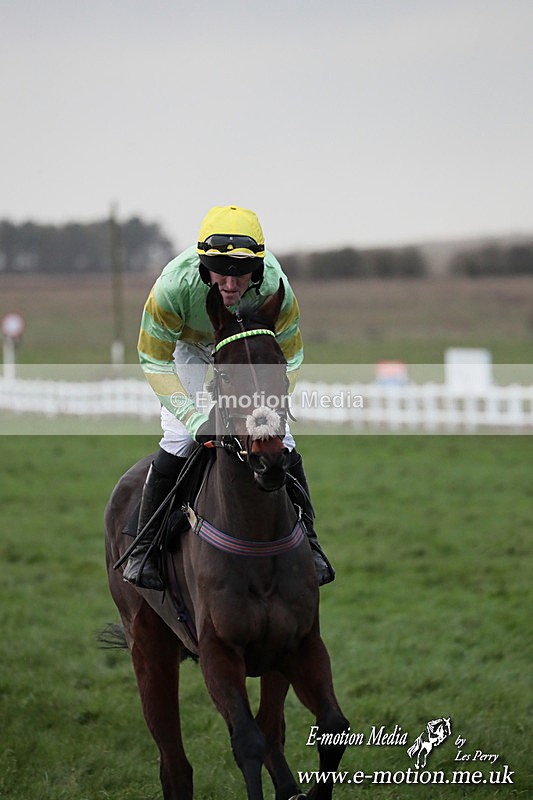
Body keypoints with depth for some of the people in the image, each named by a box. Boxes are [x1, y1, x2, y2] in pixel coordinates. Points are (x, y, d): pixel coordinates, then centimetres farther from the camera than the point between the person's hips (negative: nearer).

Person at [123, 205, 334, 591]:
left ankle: (307, 541, 12)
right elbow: (155, 361, -27)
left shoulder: (275, 287, -37)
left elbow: (287, 359, -19)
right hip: (191, 346, -1)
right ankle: (144, 547, 1)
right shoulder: (175, 285, -41)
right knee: (179, 441, -16)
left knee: (280, 442, -7)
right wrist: (195, 417, -37)